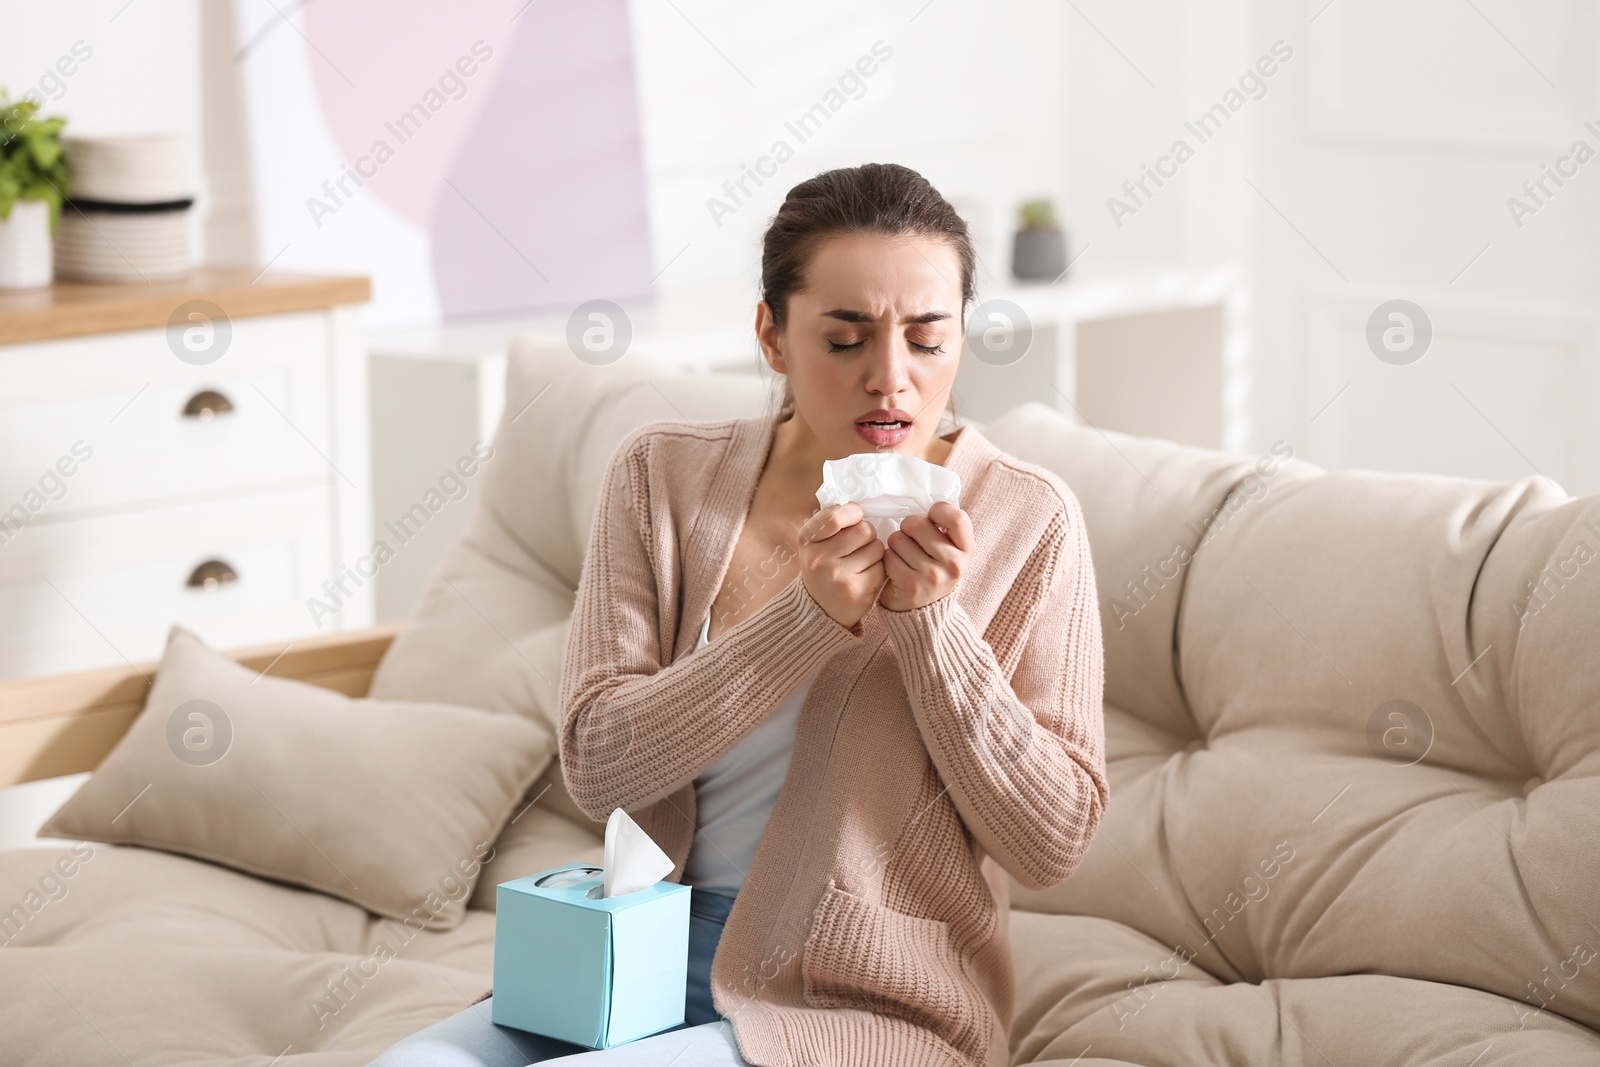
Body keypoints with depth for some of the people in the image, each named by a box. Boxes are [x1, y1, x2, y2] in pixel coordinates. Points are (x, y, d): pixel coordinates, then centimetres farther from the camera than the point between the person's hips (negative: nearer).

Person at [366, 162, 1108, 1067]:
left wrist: (930, 618, -18)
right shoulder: (664, 477, 3)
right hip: (654, 959, 4)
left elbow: (1056, 841, -7)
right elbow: (597, 763, -6)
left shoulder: (1025, 519, -5)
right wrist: (810, 616, -17)